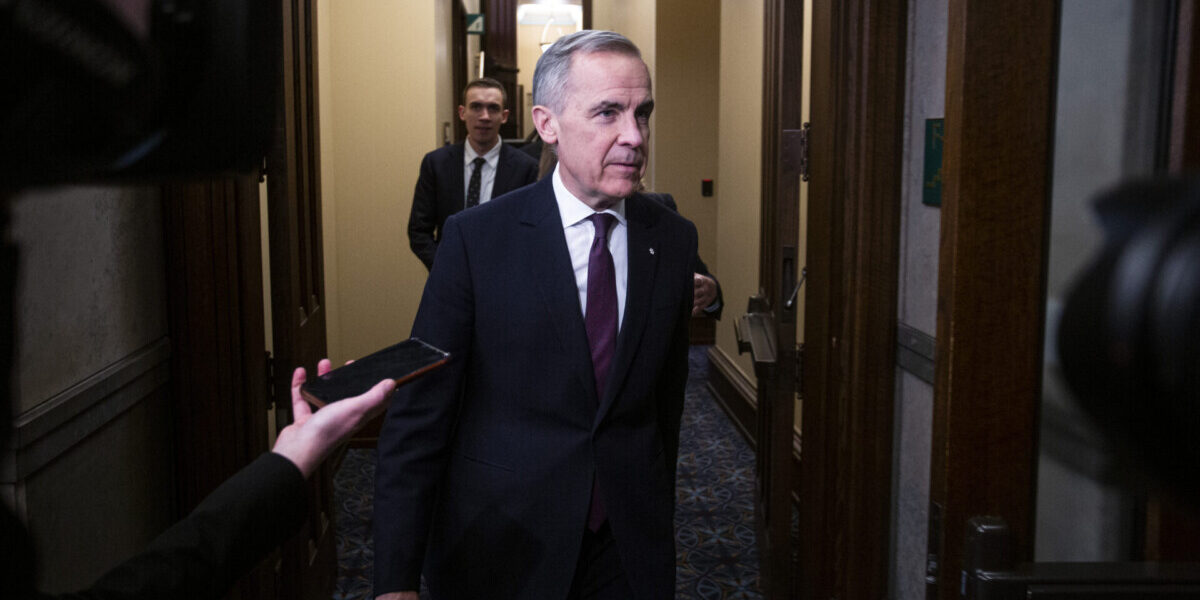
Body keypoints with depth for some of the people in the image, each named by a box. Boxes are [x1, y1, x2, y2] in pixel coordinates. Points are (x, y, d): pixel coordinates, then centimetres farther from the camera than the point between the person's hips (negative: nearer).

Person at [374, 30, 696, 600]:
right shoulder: (475, 238, -12)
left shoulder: (673, 239, -2)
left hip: (629, 552, 2)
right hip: (499, 553, -2)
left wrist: (655, 508, 13)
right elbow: (417, 419, -11)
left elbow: (666, 398, 7)